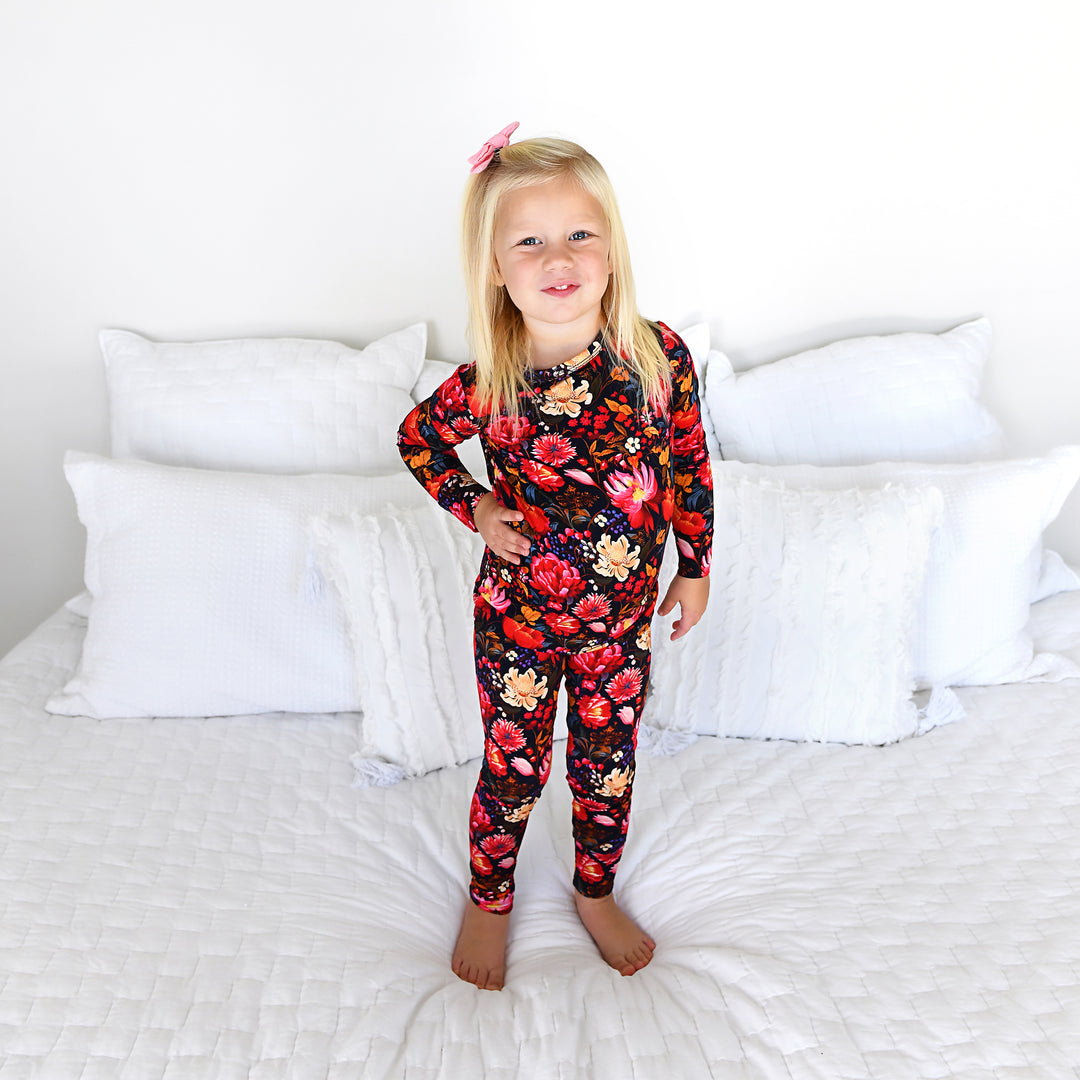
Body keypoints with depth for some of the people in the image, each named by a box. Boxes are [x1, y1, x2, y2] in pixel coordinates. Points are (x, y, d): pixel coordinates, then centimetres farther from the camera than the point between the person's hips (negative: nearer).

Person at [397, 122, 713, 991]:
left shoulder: (659, 356, -15)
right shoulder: (487, 385, -18)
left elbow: (689, 464, 0)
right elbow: (417, 439, 3)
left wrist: (696, 567, 7)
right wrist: (475, 509, -10)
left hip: (621, 617, 2)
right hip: (517, 617, -1)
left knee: (608, 765, 20)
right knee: (513, 769, 16)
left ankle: (596, 893, 48)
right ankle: (489, 900, 45)